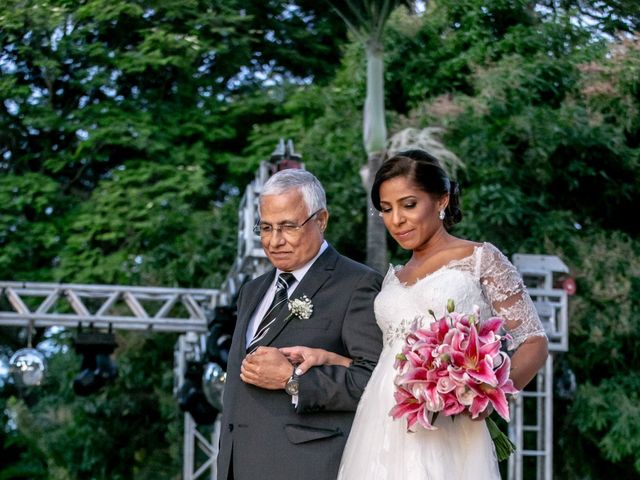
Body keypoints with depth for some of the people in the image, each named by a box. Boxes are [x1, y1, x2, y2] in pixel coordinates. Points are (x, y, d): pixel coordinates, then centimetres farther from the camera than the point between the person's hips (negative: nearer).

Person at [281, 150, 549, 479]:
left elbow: (533, 342, -1)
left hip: (444, 432, -5)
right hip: (382, 430, 5)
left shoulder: (480, 259, 4)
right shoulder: (394, 278, 21)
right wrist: (325, 357, 7)